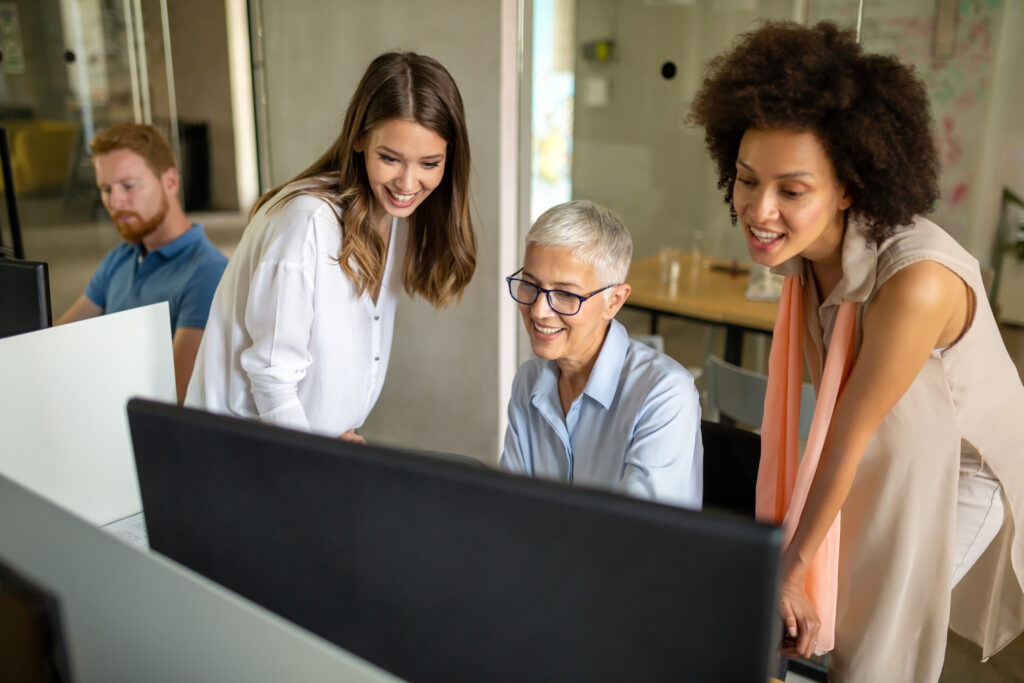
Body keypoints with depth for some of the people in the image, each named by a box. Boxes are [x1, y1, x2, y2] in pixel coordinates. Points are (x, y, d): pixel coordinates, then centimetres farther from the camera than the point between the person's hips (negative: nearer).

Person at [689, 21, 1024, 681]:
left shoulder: (916, 283, -39)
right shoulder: (805, 240, -17)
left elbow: (850, 438, -28)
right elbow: (832, 391, -4)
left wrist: (794, 569, -14)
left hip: (965, 470, -5)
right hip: (887, 450, 6)